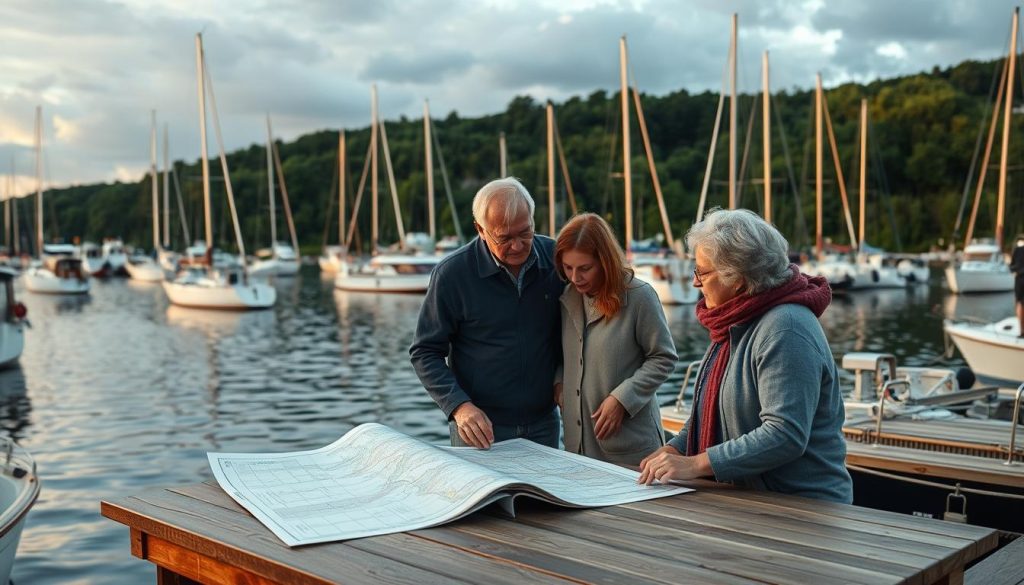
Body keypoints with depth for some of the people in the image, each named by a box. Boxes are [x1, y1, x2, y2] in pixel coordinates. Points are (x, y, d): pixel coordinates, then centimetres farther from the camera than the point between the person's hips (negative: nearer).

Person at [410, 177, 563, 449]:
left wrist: (561, 378, -2)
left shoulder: (555, 257, -5)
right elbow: (424, 353, -9)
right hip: (480, 427, -3)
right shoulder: (452, 273, -14)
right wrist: (459, 406, -21)